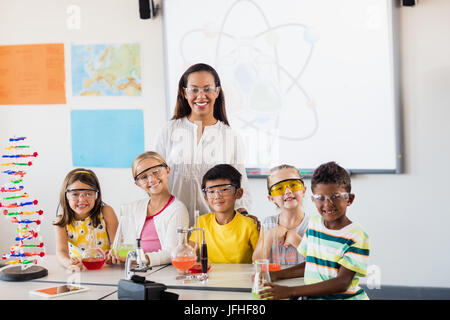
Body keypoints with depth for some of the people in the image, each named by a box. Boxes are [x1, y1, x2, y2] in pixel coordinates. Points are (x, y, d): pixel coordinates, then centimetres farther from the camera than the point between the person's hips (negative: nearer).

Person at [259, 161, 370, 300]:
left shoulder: (357, 236, -10)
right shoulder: (314, 223, 10)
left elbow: (342, 283, -17)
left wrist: (291, 291, -22)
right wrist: (277, 275, 9)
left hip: (344, 296, -5)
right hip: (313, 296, 5)